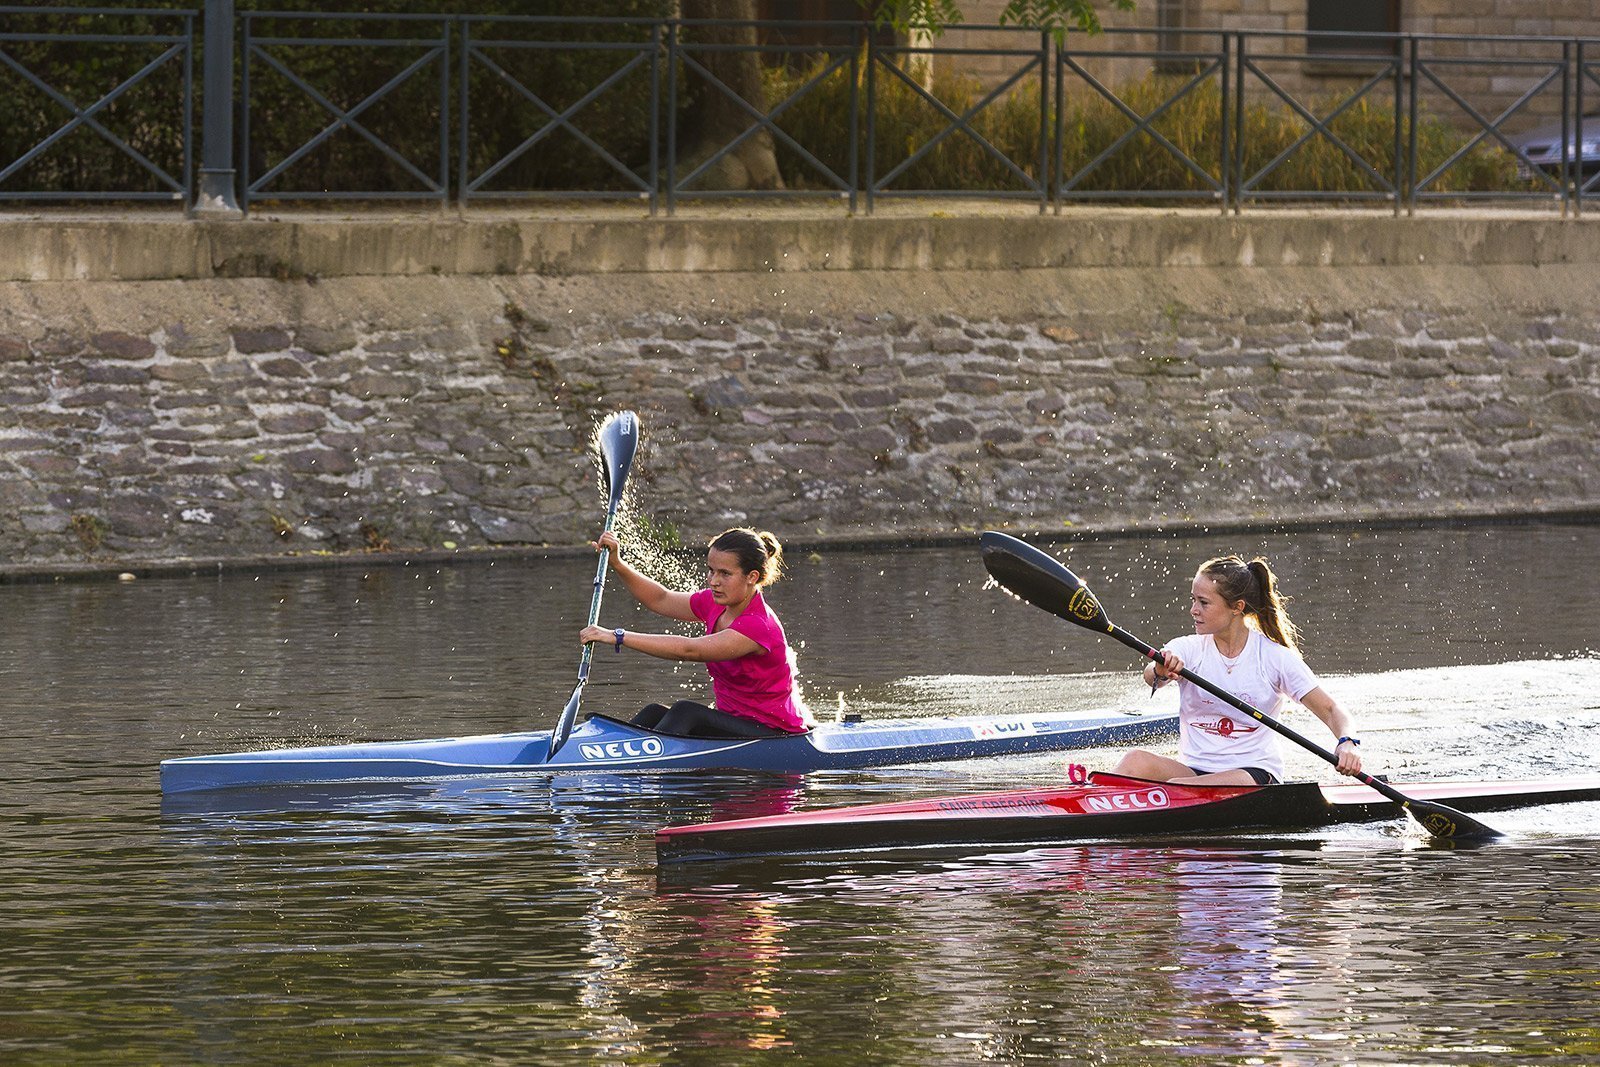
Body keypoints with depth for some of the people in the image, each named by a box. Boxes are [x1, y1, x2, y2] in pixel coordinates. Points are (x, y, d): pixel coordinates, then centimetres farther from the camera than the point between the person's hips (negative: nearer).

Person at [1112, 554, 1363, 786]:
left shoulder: (1276, 657, -1)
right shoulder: (1187, 649, 3)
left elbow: (1331, 710, -2)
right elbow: (1150, 677, -18)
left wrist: (1347, 743, -24)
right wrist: (1160, 673, -44)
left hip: (1255, 774, -3)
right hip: (1193, 770, 3)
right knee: (1136, 761, -29)